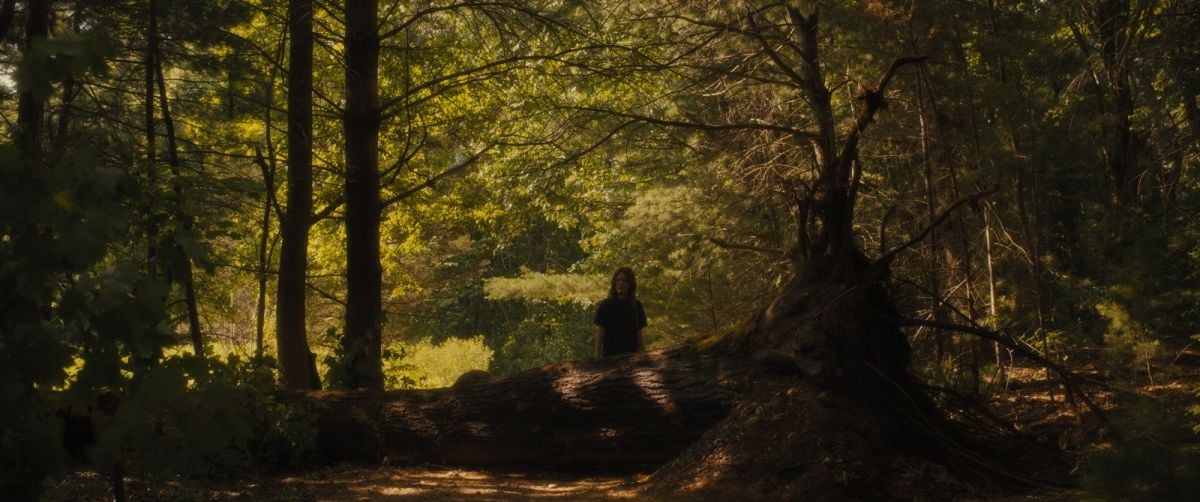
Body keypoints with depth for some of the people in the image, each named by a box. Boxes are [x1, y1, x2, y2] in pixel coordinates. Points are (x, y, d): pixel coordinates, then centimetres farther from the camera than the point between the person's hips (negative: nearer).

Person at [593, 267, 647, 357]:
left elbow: (639, 335, 12)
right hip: (611, 356, -3)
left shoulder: (636, 306, 7)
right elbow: (599, 335, -3)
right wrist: (597, 359, -7)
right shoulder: (606, 306, -3)